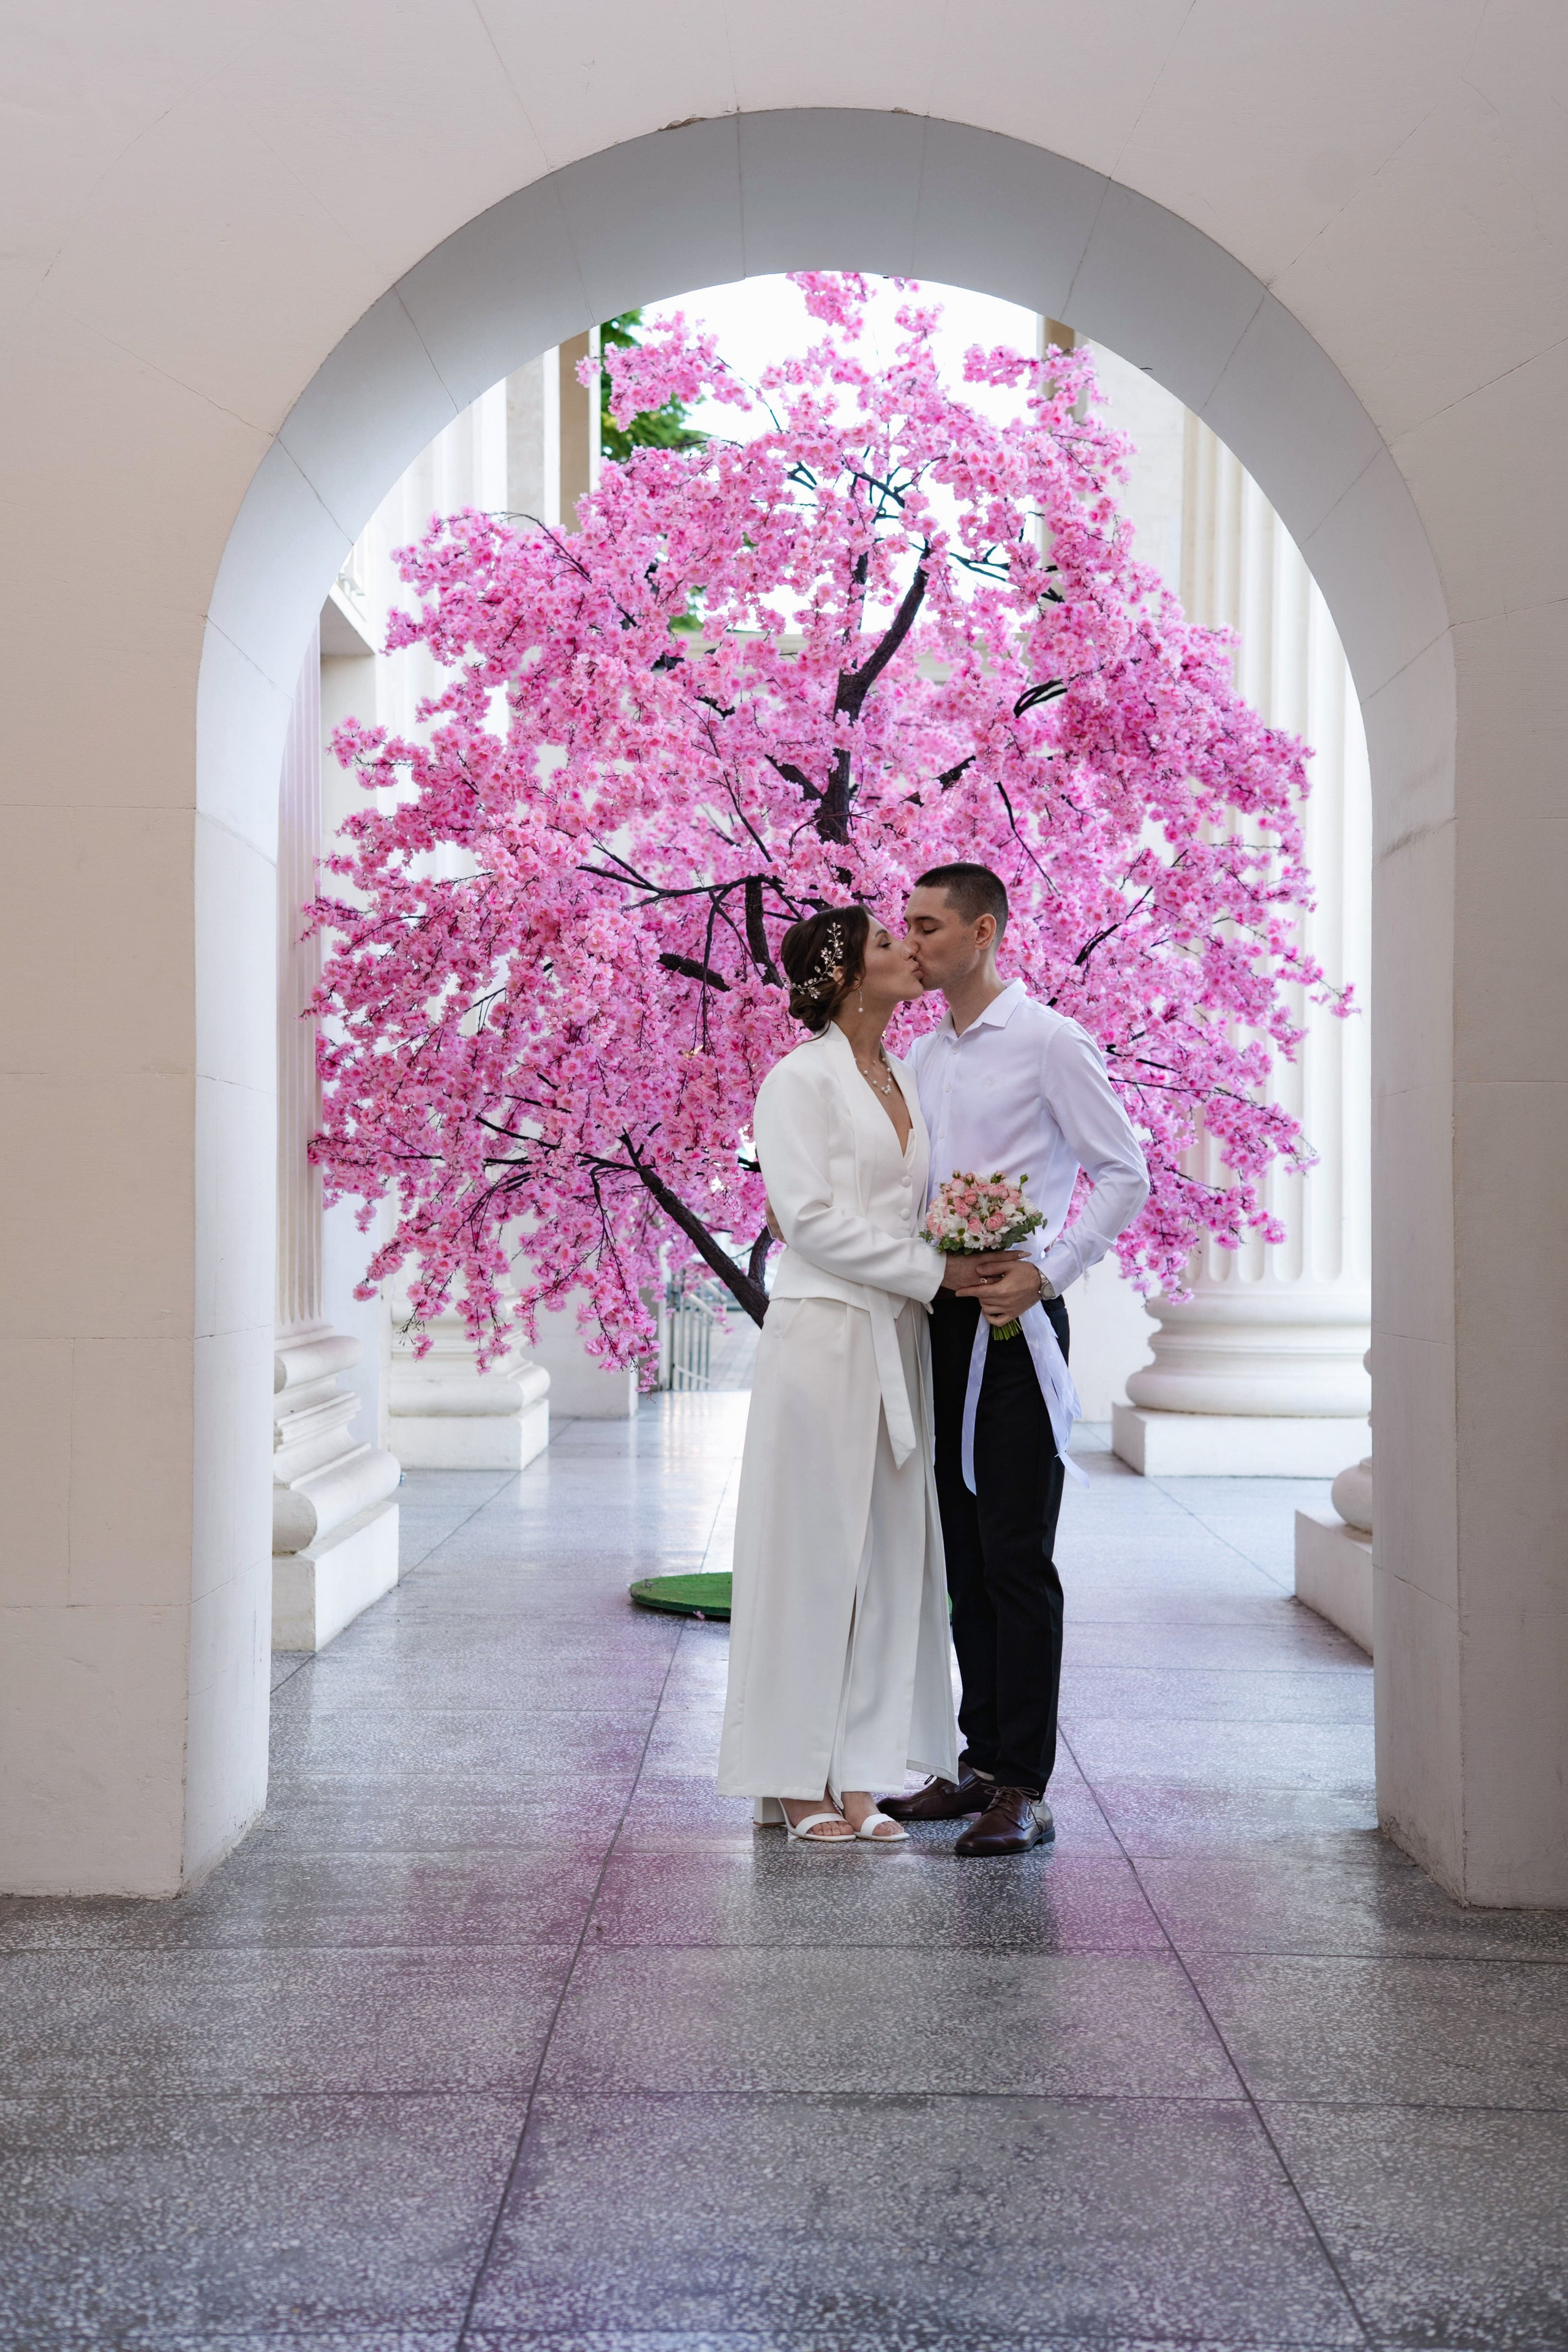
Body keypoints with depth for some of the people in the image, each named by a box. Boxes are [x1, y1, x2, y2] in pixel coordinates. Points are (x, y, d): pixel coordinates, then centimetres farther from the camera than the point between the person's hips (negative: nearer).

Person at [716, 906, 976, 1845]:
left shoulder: (906, 1081, 17)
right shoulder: (801, 1078, -5)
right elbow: (812, 1217, -14)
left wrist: (962, 1263, -1)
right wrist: (931, 1270, -13)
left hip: (896, 1340, 7)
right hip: (824, 1334, -7)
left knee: (889, 1555, 7)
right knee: (814, 1551, -2)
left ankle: (857, 1776, 14)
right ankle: (797, 1780, 9)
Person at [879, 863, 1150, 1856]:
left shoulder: (1049, 1043, -6)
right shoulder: (920, 1057, 16)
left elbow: (1125, 1174, -8)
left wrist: (1046, 1271, -17)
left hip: (1013, 1325, -7)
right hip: (939, 1323, 7)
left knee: (1017, 1560, -5)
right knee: (965, 1558, 12)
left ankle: (1026, 1787, 0)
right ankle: (983, 1762, 21)